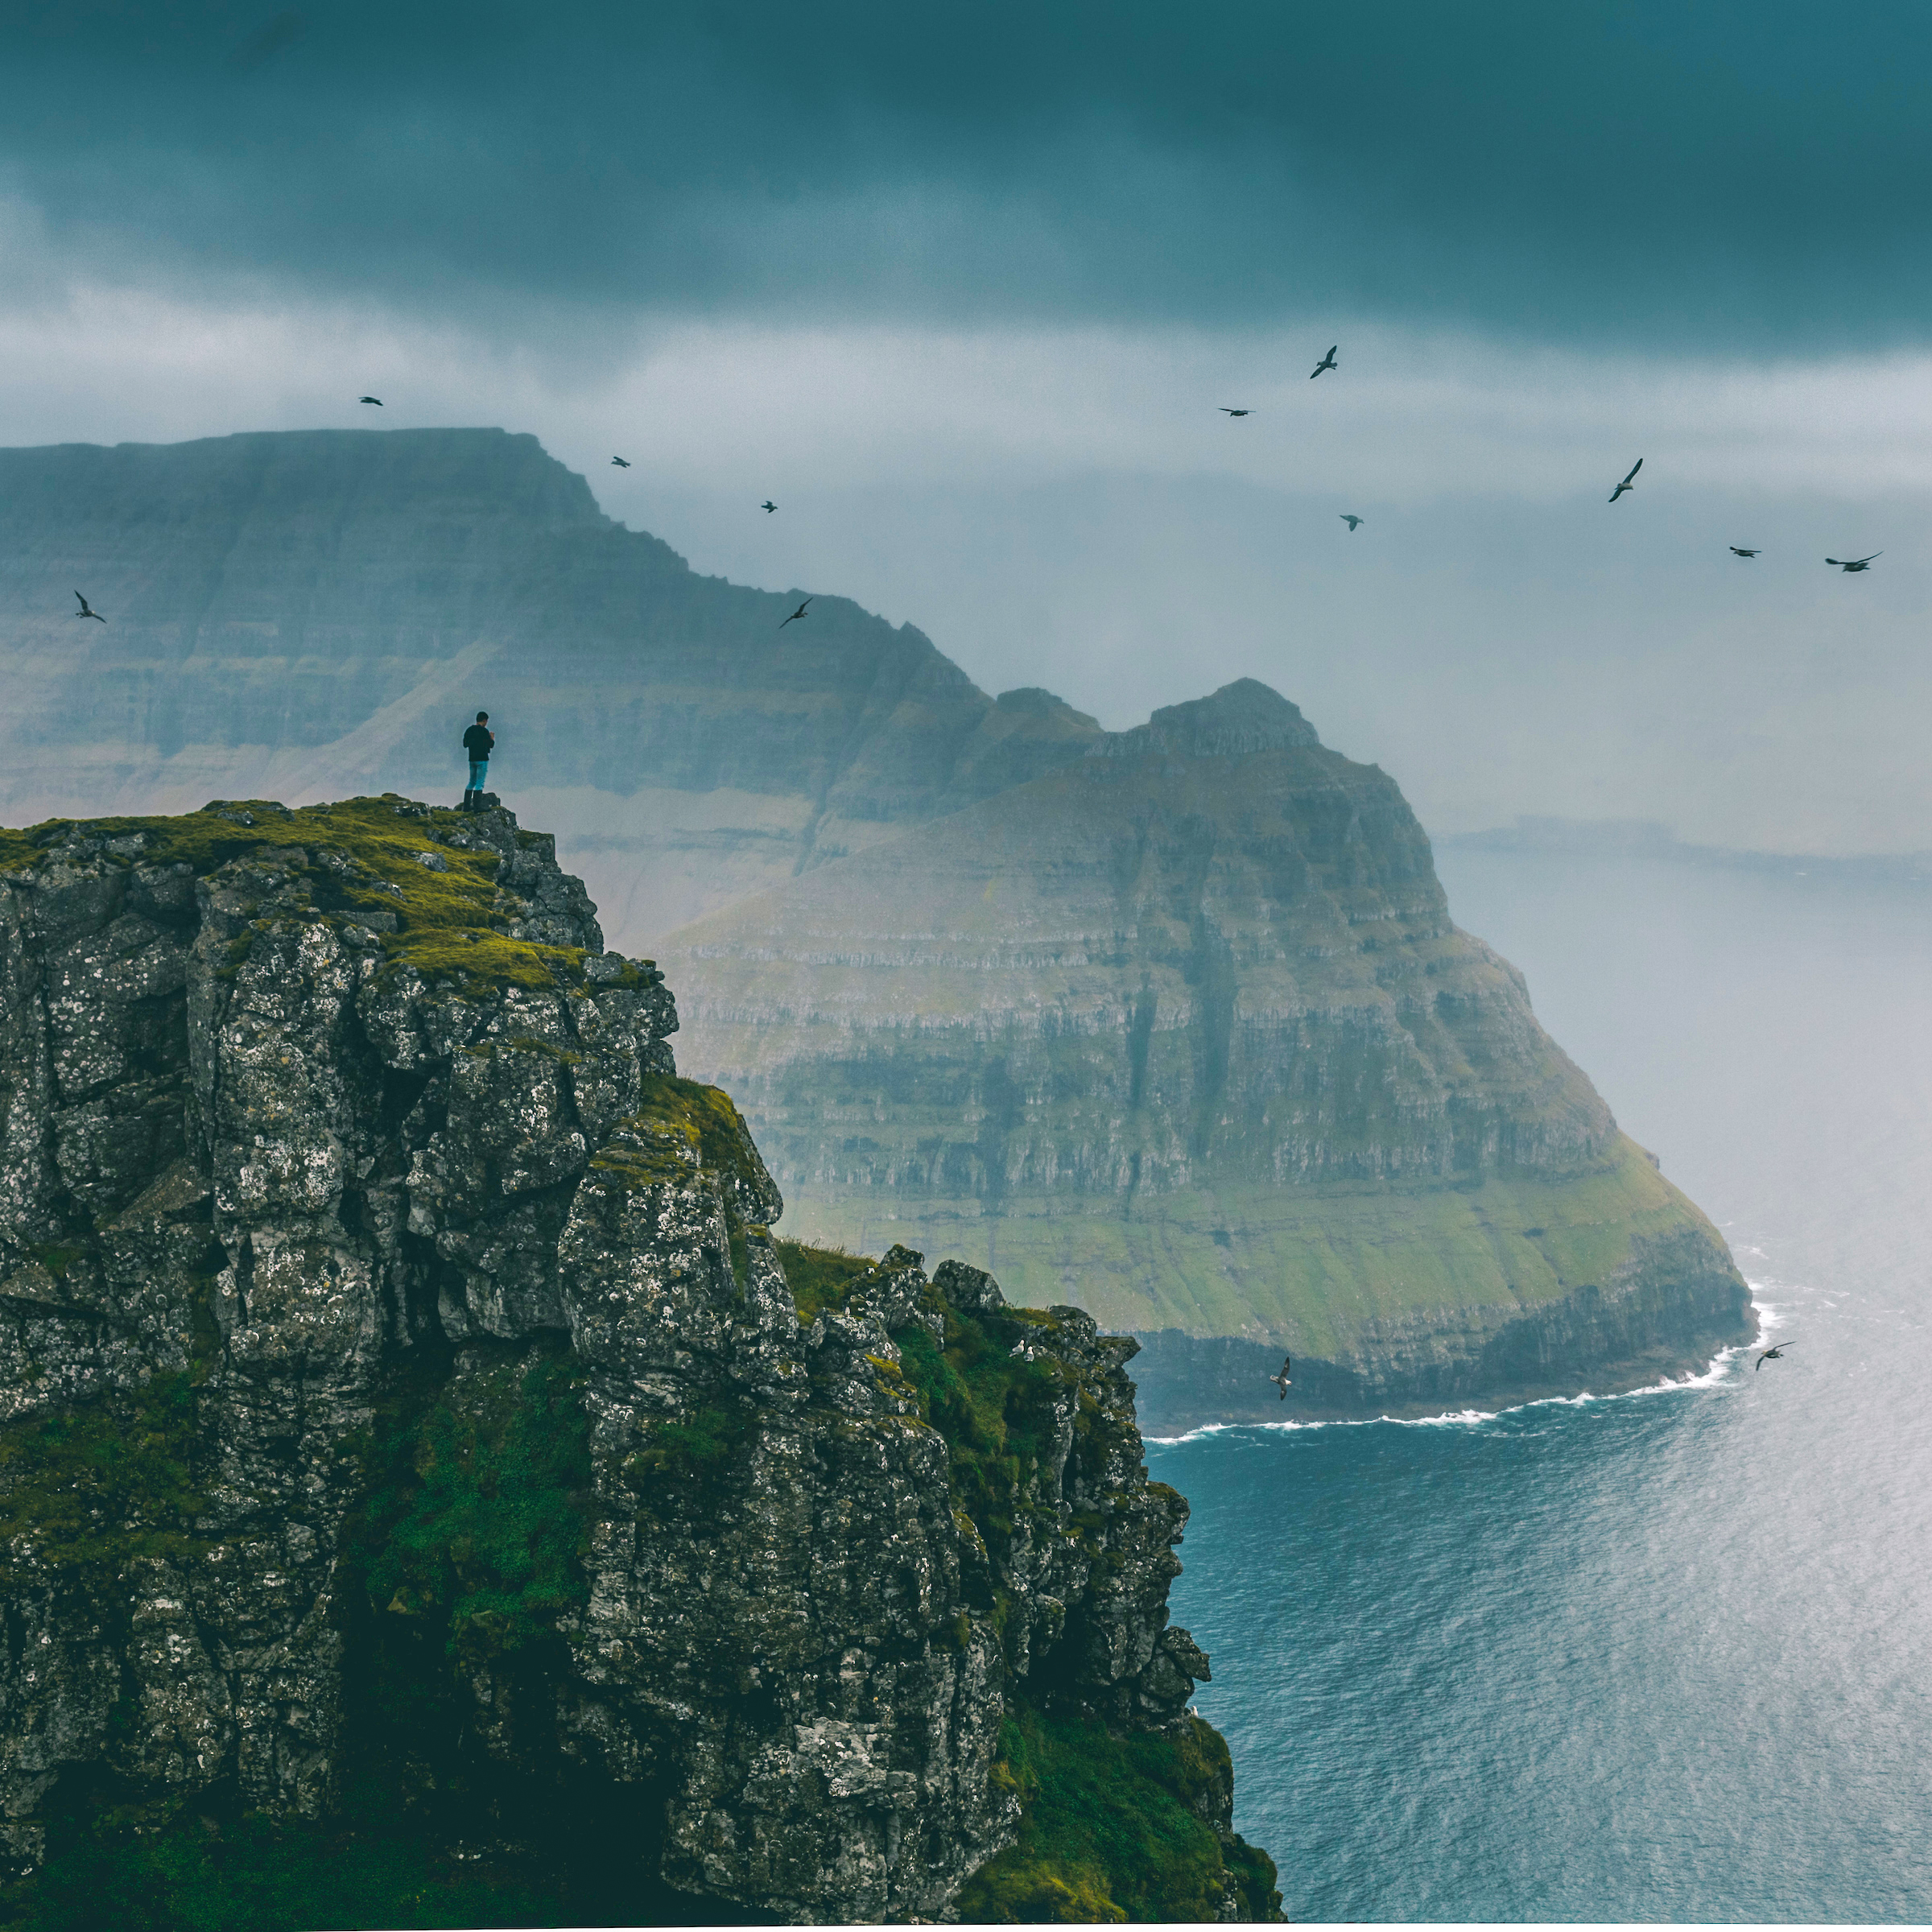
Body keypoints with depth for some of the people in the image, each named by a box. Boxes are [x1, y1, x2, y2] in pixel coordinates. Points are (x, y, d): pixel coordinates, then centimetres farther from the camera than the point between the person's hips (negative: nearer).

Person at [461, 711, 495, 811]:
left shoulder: (469, 730, 8)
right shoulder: (484, 731, -12)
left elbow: (465, 744, 14)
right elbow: (491, 745, -9)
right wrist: (492, 738, 11)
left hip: (472, 759, 7)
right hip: (482, 759, -7)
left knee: (472, 782, 15)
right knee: (480, 782, -5)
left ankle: (466, 806, 14)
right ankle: (477, 806, -9)